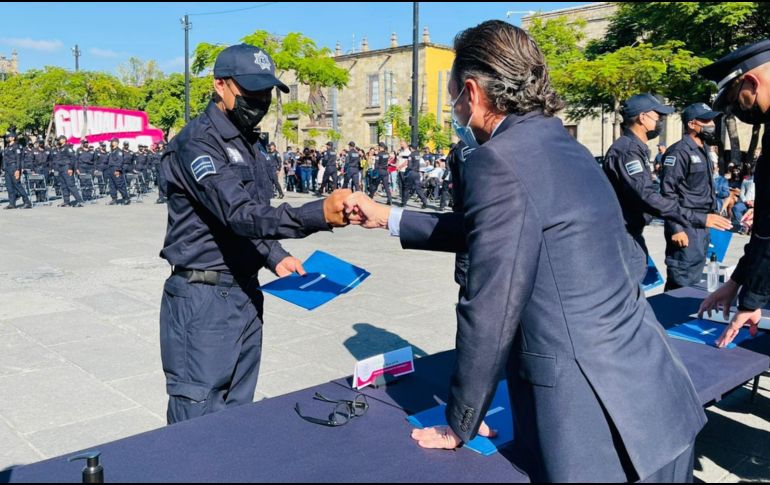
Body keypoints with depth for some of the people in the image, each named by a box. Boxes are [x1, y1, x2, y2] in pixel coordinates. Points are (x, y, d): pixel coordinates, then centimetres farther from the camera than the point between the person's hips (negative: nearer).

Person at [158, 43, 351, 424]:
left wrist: (275, 257, 3)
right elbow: (238, 214, -29)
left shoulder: (247, 143, 13)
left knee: (238, 413, 16)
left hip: (245, 292, 8)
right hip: (203, 297, -8)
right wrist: (318, 215, -40)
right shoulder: (196, 143, -15)